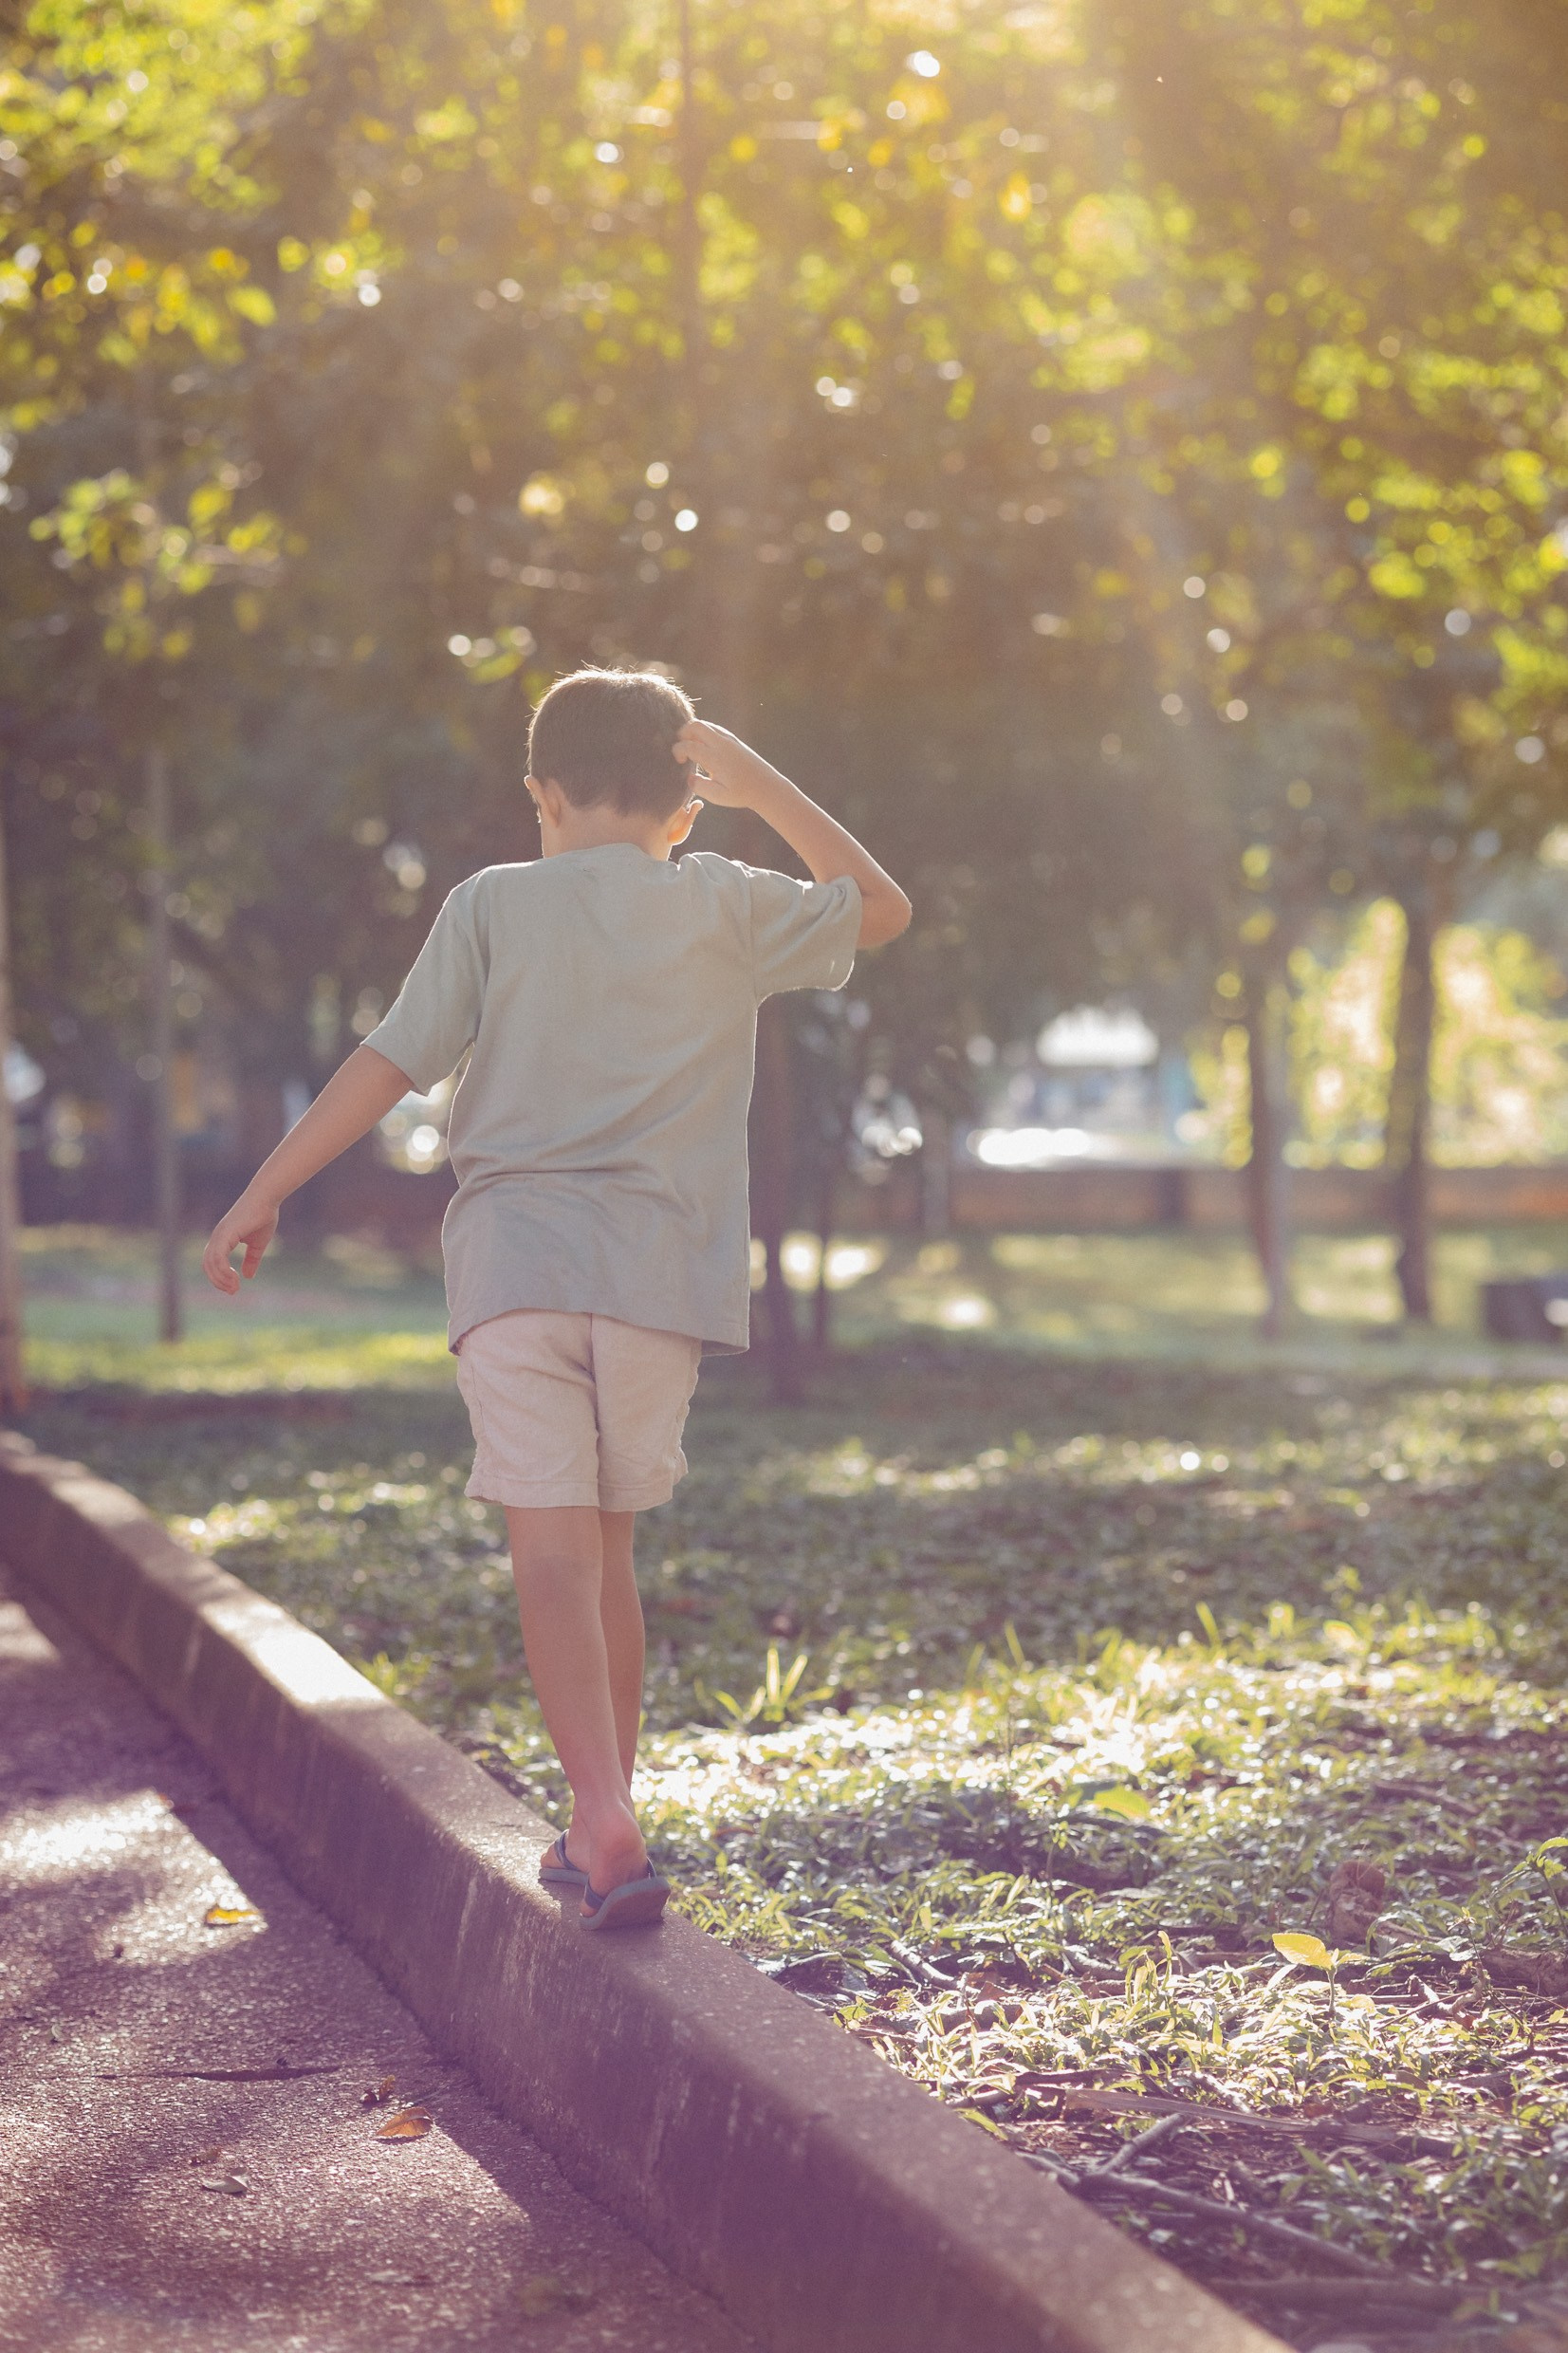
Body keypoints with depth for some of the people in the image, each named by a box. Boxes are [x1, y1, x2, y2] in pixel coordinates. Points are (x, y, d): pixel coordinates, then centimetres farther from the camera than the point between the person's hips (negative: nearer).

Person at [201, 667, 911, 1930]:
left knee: (553, 1551, -8)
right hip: (660, 1270, 2)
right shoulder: (726, 907, 8)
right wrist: (760, 784, 24)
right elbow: (882, 905, 24)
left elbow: (388, 1065, 0)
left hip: (515, 1262, -2)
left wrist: (263, 1195, 7)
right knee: (607, 1547, 15)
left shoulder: (493, 904, 4)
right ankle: (601, 1830, 23)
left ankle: (607, 1826, -23)